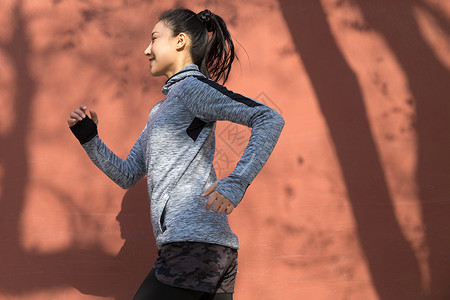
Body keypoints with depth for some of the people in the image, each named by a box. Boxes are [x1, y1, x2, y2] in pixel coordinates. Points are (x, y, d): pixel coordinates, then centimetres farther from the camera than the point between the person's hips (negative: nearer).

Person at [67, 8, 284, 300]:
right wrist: (89, 139, 12)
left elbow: (270, 119, -13)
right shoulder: (160, 110, 26)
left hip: (193, 243, -9)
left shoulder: (193, 85, -2)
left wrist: (236, 183, -22)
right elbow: (127, 175, 24)